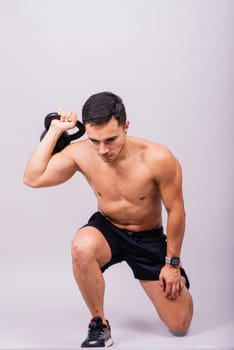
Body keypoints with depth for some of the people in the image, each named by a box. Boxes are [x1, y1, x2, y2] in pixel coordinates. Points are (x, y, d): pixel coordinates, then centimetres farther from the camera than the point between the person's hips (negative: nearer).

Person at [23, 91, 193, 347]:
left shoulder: (158, 158, -28)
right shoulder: (80, 153, -20)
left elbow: (176, 211, -15)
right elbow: (32, 178, -25)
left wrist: (172, 263, -9)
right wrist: (55, 131, -25)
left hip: (149, 238, -1)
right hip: (108, 230, 1)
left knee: (179, 326, 0)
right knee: (81, 247, -38)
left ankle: (176, 279, 36)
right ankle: (99, 325, -14)